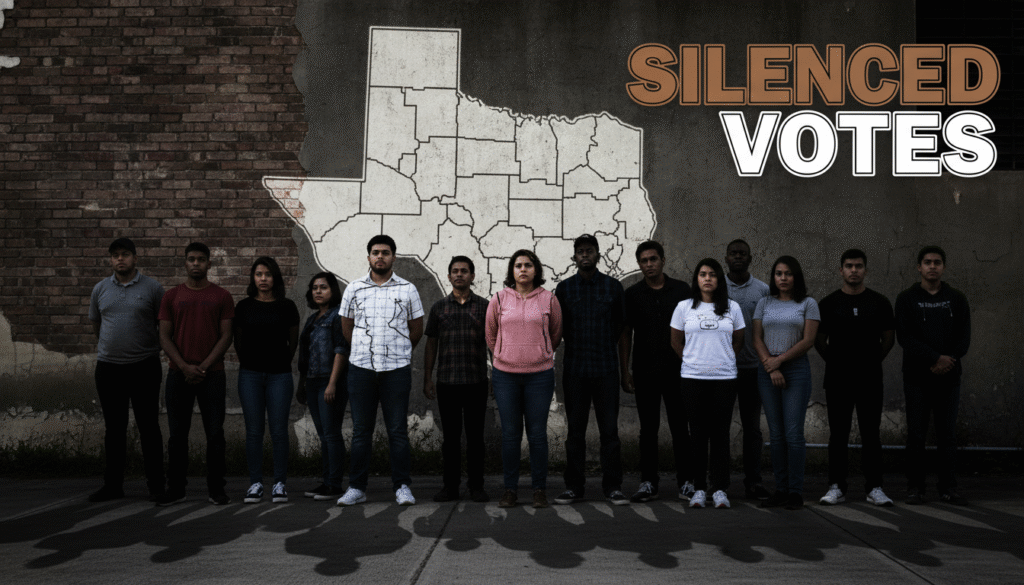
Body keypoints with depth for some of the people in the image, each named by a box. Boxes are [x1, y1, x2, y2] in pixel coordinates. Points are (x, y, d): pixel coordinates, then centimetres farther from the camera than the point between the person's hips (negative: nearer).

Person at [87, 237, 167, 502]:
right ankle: (113, 485, 18)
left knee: (149, 427, 1)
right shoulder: (100, 289, 8)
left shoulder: (153, 288, -2)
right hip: (108, 368, 3)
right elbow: (96, 323, 21)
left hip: (144, 367, -3)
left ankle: (156, 485, 7)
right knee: (114, 428, 10)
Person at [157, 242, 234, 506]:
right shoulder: (172, 296, 9)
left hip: (212, 373, -1)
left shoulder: (222, 296, 5)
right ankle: (175, 488, 15)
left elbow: (226, 336, 1)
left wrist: (204, 366, -9)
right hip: (179, 374, 1)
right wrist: (184, 367, -8)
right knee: (177, 433, 5)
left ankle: (216, 489, 8)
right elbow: (165, 337, 5)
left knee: (215, 432, 0)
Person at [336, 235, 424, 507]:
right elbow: (346, 327, 16)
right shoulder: (353, 289, 8)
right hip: (361, 368, 1)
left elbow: (416, 329, 12)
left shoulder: (407, 289, 5)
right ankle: (356, 487, 14)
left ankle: (402, 486, 10)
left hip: (397, 369, -1)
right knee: (361, 430, 7)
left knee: (398, 430, 2)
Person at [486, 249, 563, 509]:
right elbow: (490, 335, 16)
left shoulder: (549, 299, 1)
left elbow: (556, 334, 15)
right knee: (510, 434, 5)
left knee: (537, 434, 2)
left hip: (540, 375, -1)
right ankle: (510, 489, 15)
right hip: (505, 375, 1)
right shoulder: (498, 299, 3)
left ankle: (539, 490, 13)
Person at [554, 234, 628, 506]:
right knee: (575, 430, 6)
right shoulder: (564, 288, 6)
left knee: (609, 429, 1)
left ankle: (613, 486, 11)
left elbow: (622, 327, 10)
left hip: (606, 368, -1)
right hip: (574, 369, 1)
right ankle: (574, 487, 14)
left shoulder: (613, 286, 5)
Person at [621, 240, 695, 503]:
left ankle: (686, 482, 12)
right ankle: (648, 483, 12)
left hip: (676, 370, 0)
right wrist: (625, 372, 0)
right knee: (648, 429, 5)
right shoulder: (632, 294, 4)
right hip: (645, 372, 1)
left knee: (680, 427, 3)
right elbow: (625, 334, 5)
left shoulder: (682, 290, 4)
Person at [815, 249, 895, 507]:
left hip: (870, 378, 0)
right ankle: (837, 487, 10)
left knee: (871, 433, 3)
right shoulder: (828, 303, 3)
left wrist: (873, 360, 8)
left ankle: (874, 487, 12)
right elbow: (819, 340, 9)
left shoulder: (879, 302, 5)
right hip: (838, 379, 0)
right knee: (838, 434, 4)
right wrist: (835, 361, 6)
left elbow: (889, 337, 11)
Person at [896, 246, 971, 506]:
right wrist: (935, 358, -16)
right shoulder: (907, 299, 3)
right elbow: (905, 337, -7)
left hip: (948, 377, 2)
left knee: (947, 434, 4)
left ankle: (948, 488, 12)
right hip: (917, 377, -2)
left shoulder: (957, 299, 11)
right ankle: (915, 487, 8)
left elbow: (964, 338, 3)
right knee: (916, 434, 1)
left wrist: (947, 362, -12)